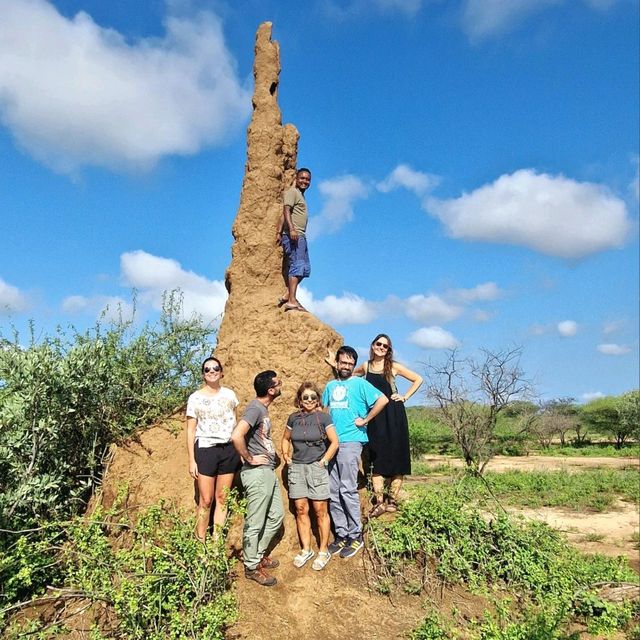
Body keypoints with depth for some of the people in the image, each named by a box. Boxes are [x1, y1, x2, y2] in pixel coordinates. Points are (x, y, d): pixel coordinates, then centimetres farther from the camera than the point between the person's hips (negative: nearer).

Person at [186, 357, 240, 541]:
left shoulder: (229, 394, 7)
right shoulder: (195, 398, -1)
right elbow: (190, 431, 0)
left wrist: (239, 452, 8)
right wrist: (191, 460, -4)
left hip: (228, 450, 3)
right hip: (205, 450, -3)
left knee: (222, 499, 6)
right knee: (205, 501, -2)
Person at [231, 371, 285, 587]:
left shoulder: (263, 408, 10)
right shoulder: (255, 408, -19)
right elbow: (236, 436, -32)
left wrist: (272, 454, 12)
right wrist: (249, 459, -19)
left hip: (268, 471, 10)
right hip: (257, 473, -10)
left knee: (276, 516, 19)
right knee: (255, 523, 4)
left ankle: (258, 554, 35)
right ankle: (252, 567, 20)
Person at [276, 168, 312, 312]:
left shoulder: (301, 195, 26)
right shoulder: (292, 192, -1)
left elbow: (283, 215, 20)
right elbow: (286, 211, -16)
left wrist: (279, 232, 12)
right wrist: (291, 229, -30)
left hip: (300, 236, 10)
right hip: (293, 234, -10)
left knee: (305, 268, 9)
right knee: (297, 265, -18)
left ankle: (287, 294, 6)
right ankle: (292, 300, -23)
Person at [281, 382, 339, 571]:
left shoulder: (323, 417, -4)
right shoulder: (294, 418, 5)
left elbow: (334, 442, -3)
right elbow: (285, 439, 20)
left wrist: (324, 461, -6)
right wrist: (286, 456, 7)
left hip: (317, 468, -3)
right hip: (296, 468, 3)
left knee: (320, 510, 1)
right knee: (301, 509, 7)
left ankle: (323, 551, 14)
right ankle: (306, 550, 21)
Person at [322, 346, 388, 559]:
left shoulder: (360, 383, -2)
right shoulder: (330, 386, 16)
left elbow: (383, 399, -12)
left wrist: (364, 420, -10)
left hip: (350, 441, -6)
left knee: (347, 490, -5)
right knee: (333, 492, 7)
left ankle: (355, 536, 9)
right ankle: (341, 534, 18)